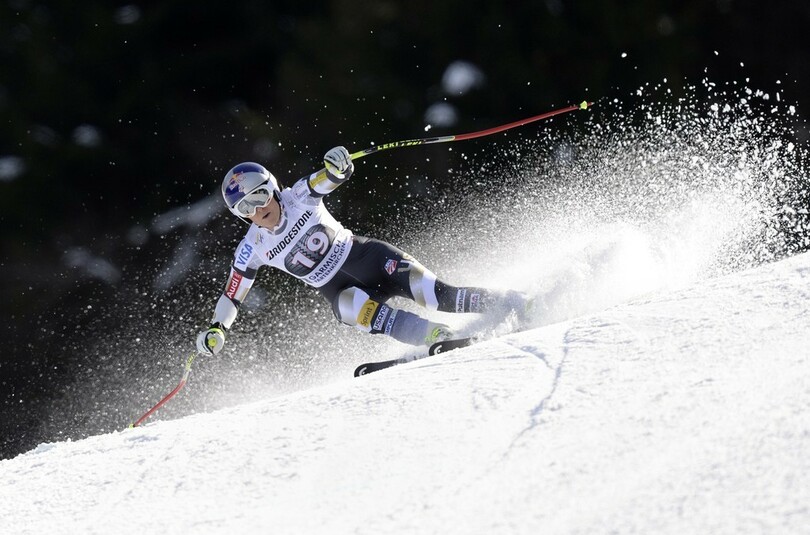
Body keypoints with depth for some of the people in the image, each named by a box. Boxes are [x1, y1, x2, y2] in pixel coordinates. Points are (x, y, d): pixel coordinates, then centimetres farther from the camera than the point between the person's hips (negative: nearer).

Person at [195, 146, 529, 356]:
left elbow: (336, 177, -18)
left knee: (427, 290, -25)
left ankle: (505, 305, -19)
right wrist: (216, 329, -10)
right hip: (337, 289, 1)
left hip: (360, 254, -1)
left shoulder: (298, 197, -8)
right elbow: (232, 294, 5)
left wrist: (337, 166, -42)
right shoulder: (252, 249, -3)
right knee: (357, 309, -36)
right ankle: (437, 337, -42)